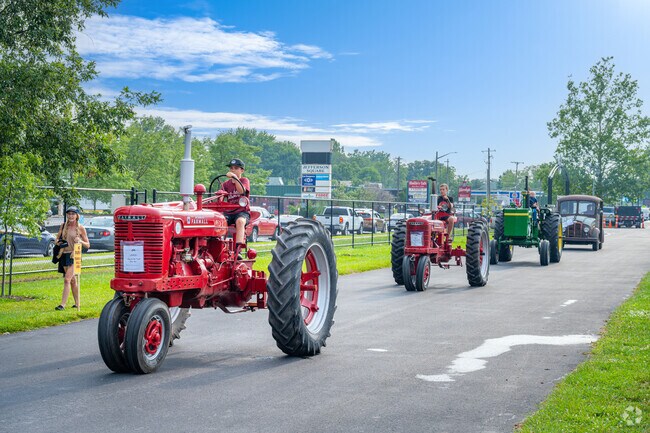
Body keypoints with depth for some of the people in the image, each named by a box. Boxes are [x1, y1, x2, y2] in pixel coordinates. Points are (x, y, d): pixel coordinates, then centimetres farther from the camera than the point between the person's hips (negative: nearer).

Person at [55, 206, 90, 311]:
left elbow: (88, 245, 1)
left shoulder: (80, 228, -3)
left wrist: (80, 241, -19)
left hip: (73, 255, -5)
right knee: (72, 280, 13)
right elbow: (57, 238, 18)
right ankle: (77, 303, 22)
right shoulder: (63, 226, 9)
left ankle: (63, 304, -14)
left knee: (67, 279, -14)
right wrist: (59, 242, -5)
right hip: (64, 254, 5)